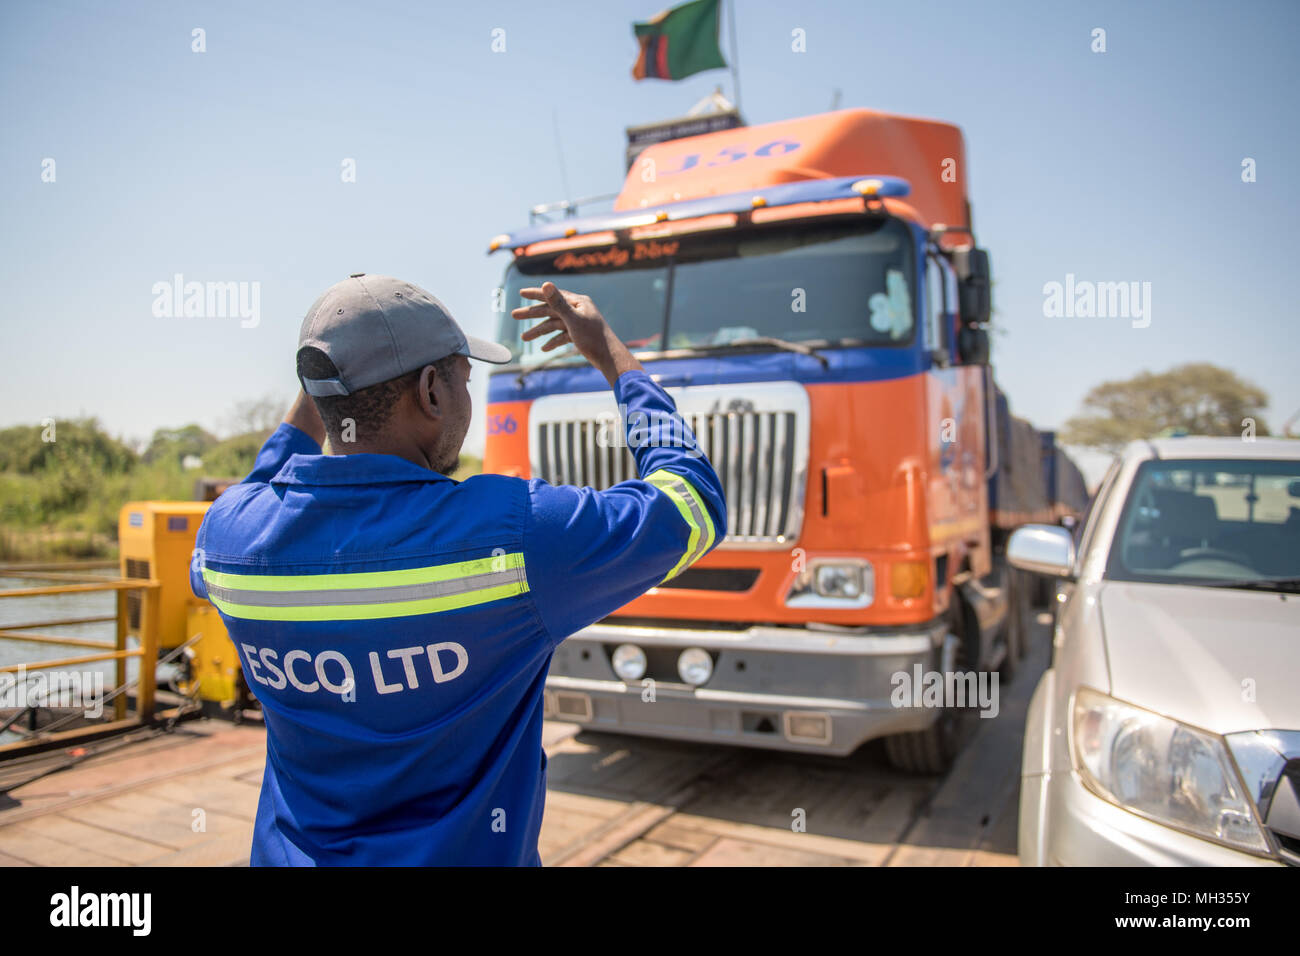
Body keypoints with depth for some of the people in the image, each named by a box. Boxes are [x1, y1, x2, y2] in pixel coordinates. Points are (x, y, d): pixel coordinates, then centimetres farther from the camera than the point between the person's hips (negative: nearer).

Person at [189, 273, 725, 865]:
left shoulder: (230, 530, -13)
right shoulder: (512, 532, -28)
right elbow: (694, 506, -14)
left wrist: (308, 408, 9)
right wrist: (610, 352, -4)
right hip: (466, 851, -4)